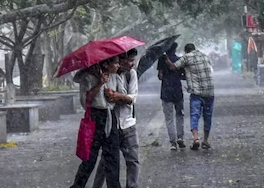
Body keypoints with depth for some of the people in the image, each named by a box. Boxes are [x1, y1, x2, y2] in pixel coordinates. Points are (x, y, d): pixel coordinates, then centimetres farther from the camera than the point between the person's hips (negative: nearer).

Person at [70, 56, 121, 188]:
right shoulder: (88, 77, -10)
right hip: (95, 119, -5)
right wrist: (99, 84, -22)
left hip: (110, 119, 5)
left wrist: (115, 95, 1)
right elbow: (85, 100, -16)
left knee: (112, 159, 3)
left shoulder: (114, 76, 7)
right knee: (90, 158, 0)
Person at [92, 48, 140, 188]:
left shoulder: (132, 73, 0)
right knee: (106, 161, 6)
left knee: (133, 160, 2)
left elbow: (133, 98, -7)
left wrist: (119, 96, -26)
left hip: (128, 125, 3)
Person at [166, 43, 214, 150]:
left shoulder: (187, 57, -1)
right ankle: (205, 141, 18)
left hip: (196, 92, -4)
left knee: (194, 115, -6)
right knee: (207, 117, 12)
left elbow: (173, 67, -5)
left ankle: (196, 138, -24)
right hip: (210, 92, 4)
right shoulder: (205, 57, 16)